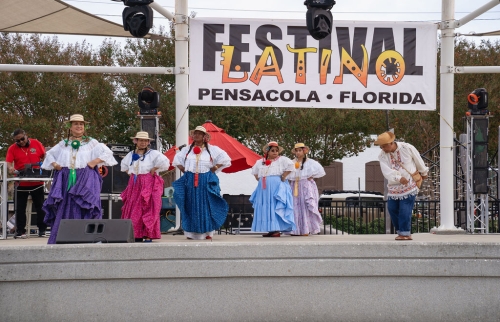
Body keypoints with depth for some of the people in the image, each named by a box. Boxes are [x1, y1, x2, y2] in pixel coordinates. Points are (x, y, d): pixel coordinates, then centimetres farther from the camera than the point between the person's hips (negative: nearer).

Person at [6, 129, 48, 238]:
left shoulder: (36, 143, -1)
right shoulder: (12, 148, -3)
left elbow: (45, 156, 5)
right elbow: (8, 162, -12)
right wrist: (10, 168, -34)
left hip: (37, 182, 0)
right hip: (21, 183, 0)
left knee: (40, 206, 7)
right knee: (20, 208, 3)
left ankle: (42, 230, 16)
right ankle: (20, 231, 9)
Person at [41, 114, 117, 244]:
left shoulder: (91, 143, 7)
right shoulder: (64, 143, 16)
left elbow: (107, 153, 2)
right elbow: (49, 154, 27)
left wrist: (94, 162, -9)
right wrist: (55, 164, 8)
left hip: (85, 182, -3)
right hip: (66, 181, 3)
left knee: (83, 210, -9)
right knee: (64, 210, -1)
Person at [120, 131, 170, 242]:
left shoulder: (153, 154, -5)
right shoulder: (131, 154, 14)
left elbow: (165, 162, -17)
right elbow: (124, 165, 32)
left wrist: (154, 170, -11)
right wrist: (130, 173, 17)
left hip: (148, 184, -6)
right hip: (134, 185, 6)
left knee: (148, 209, -8)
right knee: (133, 209, 3)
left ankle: (148, 235, -6)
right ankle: (137, 235, 8)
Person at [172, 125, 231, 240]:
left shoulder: (212, 149, 4)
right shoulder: (187, 149, 12)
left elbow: (225, 159, 4)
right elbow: (177, 161, 24)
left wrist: (214, 169, -4)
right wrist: (185, 170, 9)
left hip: (206, 182, -2)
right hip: (190, 181, 2)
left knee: (206, 206, -4)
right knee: (191, 207, 0)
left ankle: (208, 232, 1)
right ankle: (191, 233, 4)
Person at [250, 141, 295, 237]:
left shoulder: (282, 159, 1)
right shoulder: (260, 162, 16)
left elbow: (290, 165, -11)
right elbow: (254, 171, 30)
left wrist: (283, 176, -12)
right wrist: (259, 179, 15)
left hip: (277, 188, -5)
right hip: (264, 188, 5)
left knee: (276, 208, -9)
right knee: (265, 208, 3)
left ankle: (277, 229, -9)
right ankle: (269, 229, 7)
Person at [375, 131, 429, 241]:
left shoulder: (407, 148, -11)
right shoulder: (382, 156, -6)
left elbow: (418, 161, 6)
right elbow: (387, 172, -20)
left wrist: (423, 172, 20)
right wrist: (399, 178, -36)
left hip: (409, 185, -4)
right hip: (393, 187, 4)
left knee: (405, 210, -10)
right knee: (392, 209, 3)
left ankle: (405, 233, -3)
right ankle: (400, 231, 16)